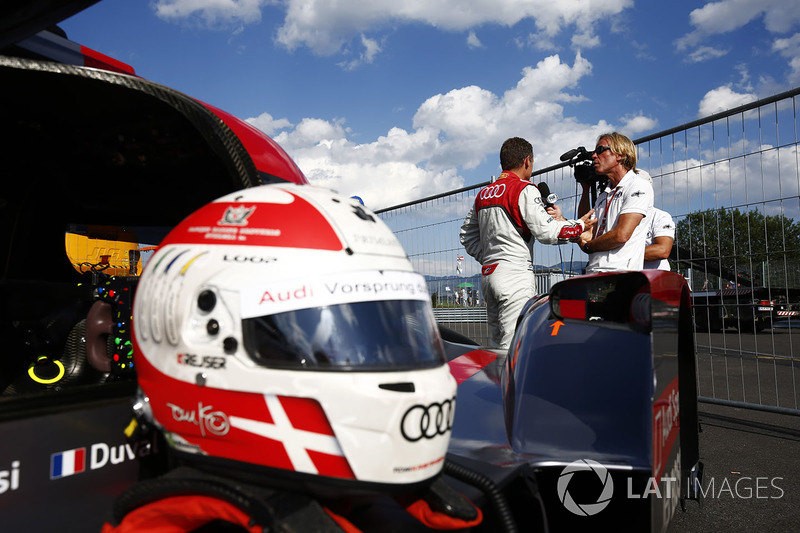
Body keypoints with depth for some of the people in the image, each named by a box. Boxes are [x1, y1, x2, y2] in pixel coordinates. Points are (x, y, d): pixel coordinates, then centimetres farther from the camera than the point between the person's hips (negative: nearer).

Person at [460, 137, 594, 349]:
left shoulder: (483, 193, 17)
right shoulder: (525, 189, -5)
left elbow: (466, 235, 22)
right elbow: (546, 231, -11)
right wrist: (580, 226, 3)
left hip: (488, 274, 8)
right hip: (515, 274, -8)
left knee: (496, 344, 13)